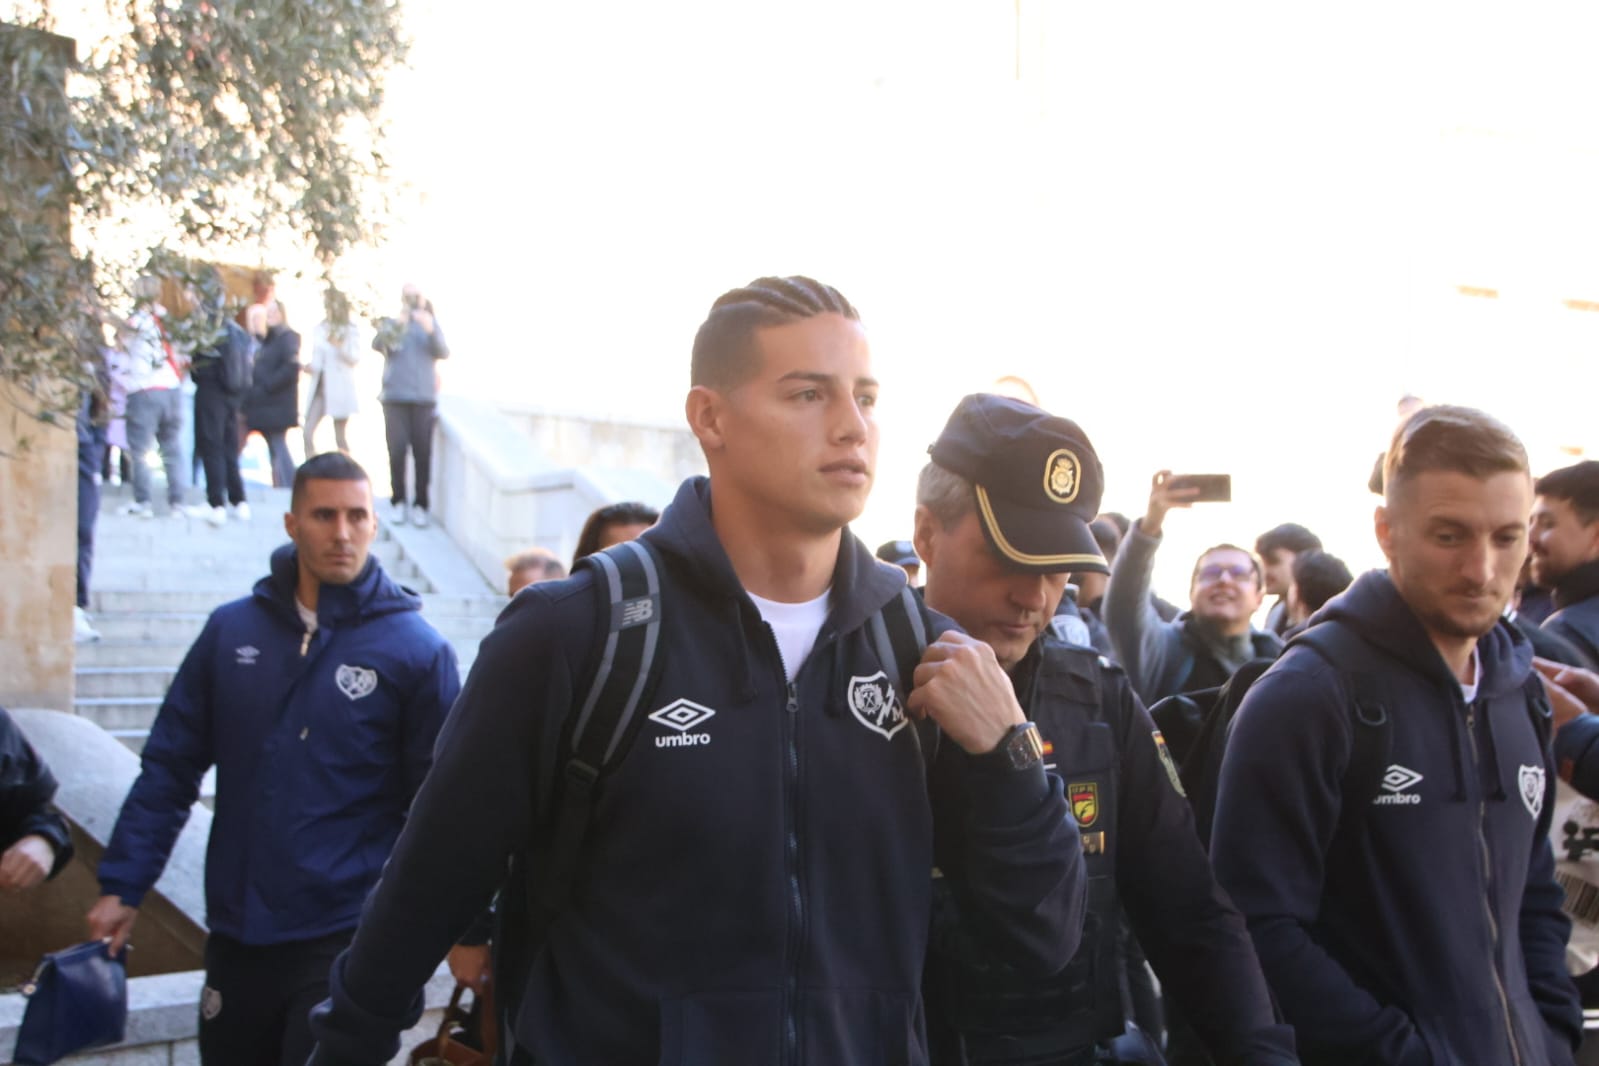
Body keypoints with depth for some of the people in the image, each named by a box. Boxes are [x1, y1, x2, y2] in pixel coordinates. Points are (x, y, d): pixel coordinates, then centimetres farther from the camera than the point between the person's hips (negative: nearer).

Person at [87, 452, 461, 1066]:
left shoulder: (416, 650, -7)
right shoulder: (231, 630, 2)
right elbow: (170, 768, 6)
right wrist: (123, 886, 1)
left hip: (346, 943, -4)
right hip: (234, 935, 4)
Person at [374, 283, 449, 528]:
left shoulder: (430, 324, 14)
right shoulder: (391, 323, 12)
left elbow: (443, 353, -1)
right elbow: (377, 344, -7)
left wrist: (431, 330, -19)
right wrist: (397, 324, -22)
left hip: (424, 398, 0)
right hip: (395, 398, 0)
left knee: (422, 452, -5)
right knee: (397, 451, -6)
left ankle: (420, 505, -1)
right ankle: (398, 502, 2)